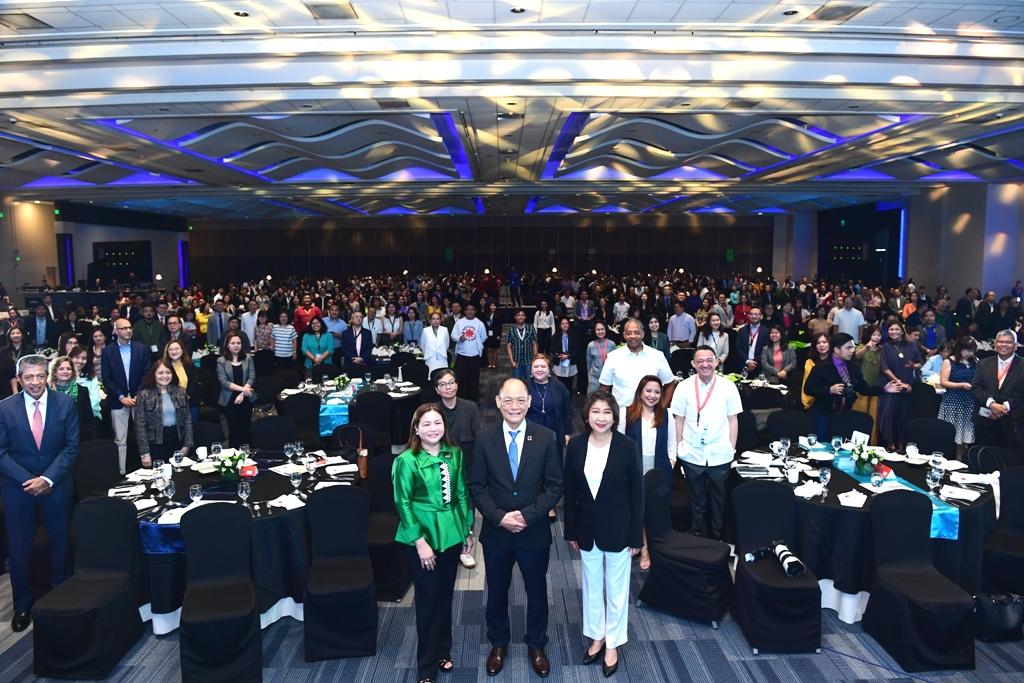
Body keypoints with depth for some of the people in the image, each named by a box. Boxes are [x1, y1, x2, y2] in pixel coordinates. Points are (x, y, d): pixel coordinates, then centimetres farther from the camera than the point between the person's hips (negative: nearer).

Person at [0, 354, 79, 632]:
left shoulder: (66, 404, -6)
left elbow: (71, 447, -5)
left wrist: (48, 479, -14)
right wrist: (29, 480, -14)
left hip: (57, 487, 0)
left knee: (60, 546, 11)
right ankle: (22, 606, 23)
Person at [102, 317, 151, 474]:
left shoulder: (142, 349, 4)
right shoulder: (107, 351, 2)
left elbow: (147, 374, 2)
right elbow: (106, 379, -1)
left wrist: (138, 396, -8)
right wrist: (121, 397, -9)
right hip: (118, 401, -1)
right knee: (120, 441, 3)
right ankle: (121, 473, 7)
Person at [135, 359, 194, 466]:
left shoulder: (181, 392, 4)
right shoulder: (144, 395, -5)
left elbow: (188, 419, 6)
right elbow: (140, 425, -7)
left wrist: (187, 445, -1)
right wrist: (145, 453, -11)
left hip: (177, 440, 3)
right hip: (155, 444, -3)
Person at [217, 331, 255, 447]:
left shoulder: (248, 358, 4)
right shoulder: (221, 361, -2)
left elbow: (252, 378, -2)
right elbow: (223, 382, -10)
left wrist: (242, 394, -14)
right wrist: (242, 388, -19)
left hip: (246, 399, 1)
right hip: (229, 400, -1)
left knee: (245, 428, 5)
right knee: (233, 429, 5)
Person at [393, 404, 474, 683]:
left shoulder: (454, 454, -1)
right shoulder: (407, 460, -14)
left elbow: (461, 494, 7)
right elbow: (403, 504, -12)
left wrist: (468, 530, 9)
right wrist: (420, 542, -14)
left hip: (451, 534, 4)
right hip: (422, 536, -4)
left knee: (446, 596, 16)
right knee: (428, 600, 7)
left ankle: (443, 652, 37)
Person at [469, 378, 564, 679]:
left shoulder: (546, 437, -9)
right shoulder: (485, 439, -7)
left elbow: (555, 486, -8)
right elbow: (477, 487, -4)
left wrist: (527, 515, -18)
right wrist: (500, 517, -16)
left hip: (535, 532, 0)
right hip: (496, 532, 1)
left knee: (537, 591, 17)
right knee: (497, 591, 18)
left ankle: (536, 645, 40)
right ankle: (498, 643, 42)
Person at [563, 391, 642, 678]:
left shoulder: (627, 446, -15)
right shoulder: (576, 445, -8)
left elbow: (637, 494, -8)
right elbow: (570, 491, 0)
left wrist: (636, 536, -7)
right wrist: (571, 531, 2)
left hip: (617, 529, -2)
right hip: (587, 528, 2)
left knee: (616, 588, 14)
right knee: (592, 586, 19)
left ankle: (612, 643, 33)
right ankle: (597, 637, 39)